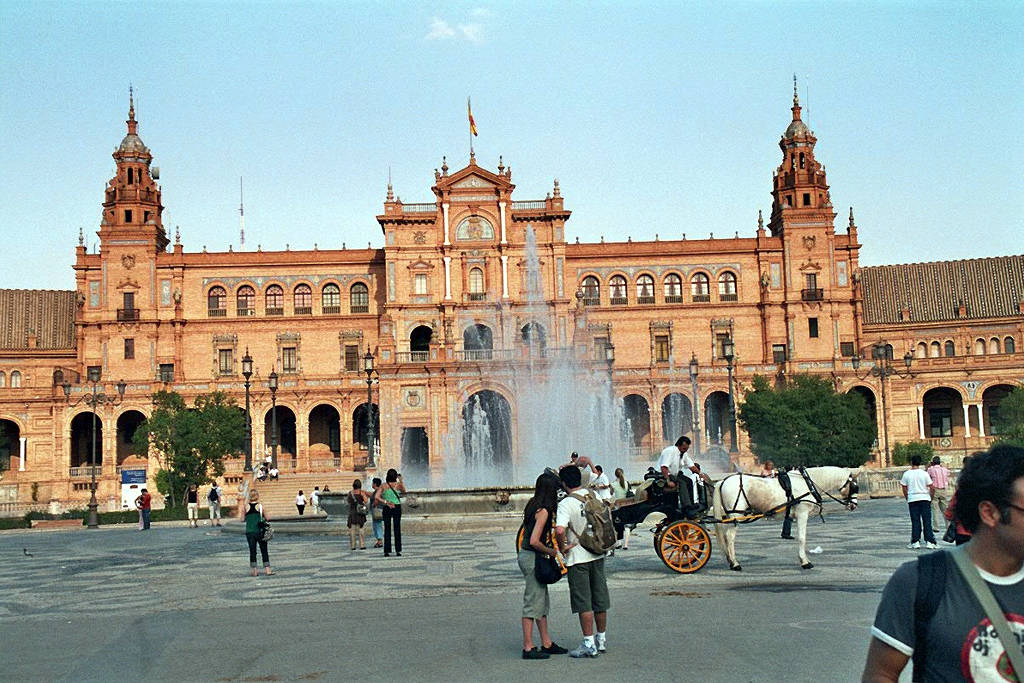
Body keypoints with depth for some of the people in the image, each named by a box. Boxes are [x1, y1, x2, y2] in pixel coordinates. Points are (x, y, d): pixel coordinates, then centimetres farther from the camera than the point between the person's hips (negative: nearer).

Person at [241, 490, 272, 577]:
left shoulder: (246, 507, -1)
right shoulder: (260, 506, -6)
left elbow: (243, 519, 3)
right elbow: (267, 519, -4)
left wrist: (240, 511, 18)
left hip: (249, 532, 2)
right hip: (259, 531, -2)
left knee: (252, 551, 8)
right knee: (264, 551, 6)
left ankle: (254, 570, 8)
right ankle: (267, 569, 4)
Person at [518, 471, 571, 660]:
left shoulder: (533, 504, 8)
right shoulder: (543, 511, -20)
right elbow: (534, 541, -26)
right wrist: (551, 552, -11)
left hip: (526, 555, 10)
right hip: (533, 557, -10)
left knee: (543, 602, 17)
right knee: (532, 602, -3)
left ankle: (546, 643, 25)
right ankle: (528, 648, 3)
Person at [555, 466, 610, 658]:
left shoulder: (565, 504, -17)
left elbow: (560, 530, -31)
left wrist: (562, 547, -15)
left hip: (578, 558, -6)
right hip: (598, 554, 7)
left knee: (583, 602, 1)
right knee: (600, 598, 15)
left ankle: (589, 644, 3)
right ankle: (602, 640, 26)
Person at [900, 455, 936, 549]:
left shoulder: (906, 474, 0)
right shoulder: (924, 473, -2)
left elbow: (904, 488, 4)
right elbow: (931, 487, 0)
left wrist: (907, 498, 15)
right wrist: (931, 498, 12)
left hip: (912, 499, 0)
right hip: (925, 498, 0)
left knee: (915, 521, 5)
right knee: (927, 521, 4)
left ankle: (916, 541, 4)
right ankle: (929, 541, 1)